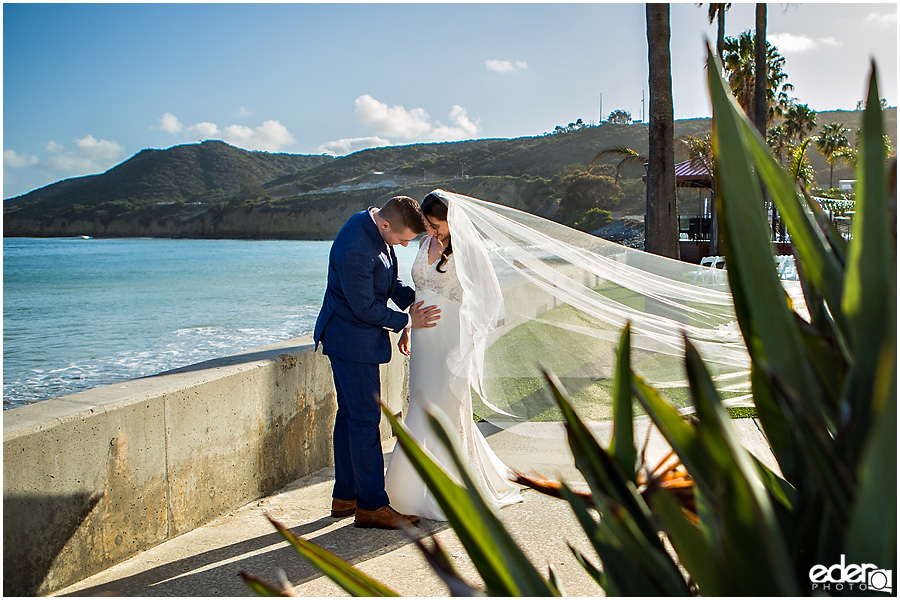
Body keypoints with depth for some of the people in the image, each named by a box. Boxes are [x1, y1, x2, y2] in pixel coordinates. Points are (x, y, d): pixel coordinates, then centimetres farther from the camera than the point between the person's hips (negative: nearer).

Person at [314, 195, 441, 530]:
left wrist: (413, 298, 0)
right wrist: (407, 322, -12)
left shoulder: (375, 228, 2)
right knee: (365, 417, -4)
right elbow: (365, 308, -22)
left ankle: (345, 496, 26)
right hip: (353, 341, -10)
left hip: (352, 337, 10)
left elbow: (388, 280, 15)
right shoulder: (354, 250, -29)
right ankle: (371, 505, 5)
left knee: (350, 415, 15)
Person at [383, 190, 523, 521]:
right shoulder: (426, 244, 11)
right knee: (424, 406, 10)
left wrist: (470, 335, -13)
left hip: (450, 341, -7)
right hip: (424, 339, 7)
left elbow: (492, 298, -8)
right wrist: (407, 328, 16)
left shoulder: (468, 249, -10)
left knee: (442, 410, -3)